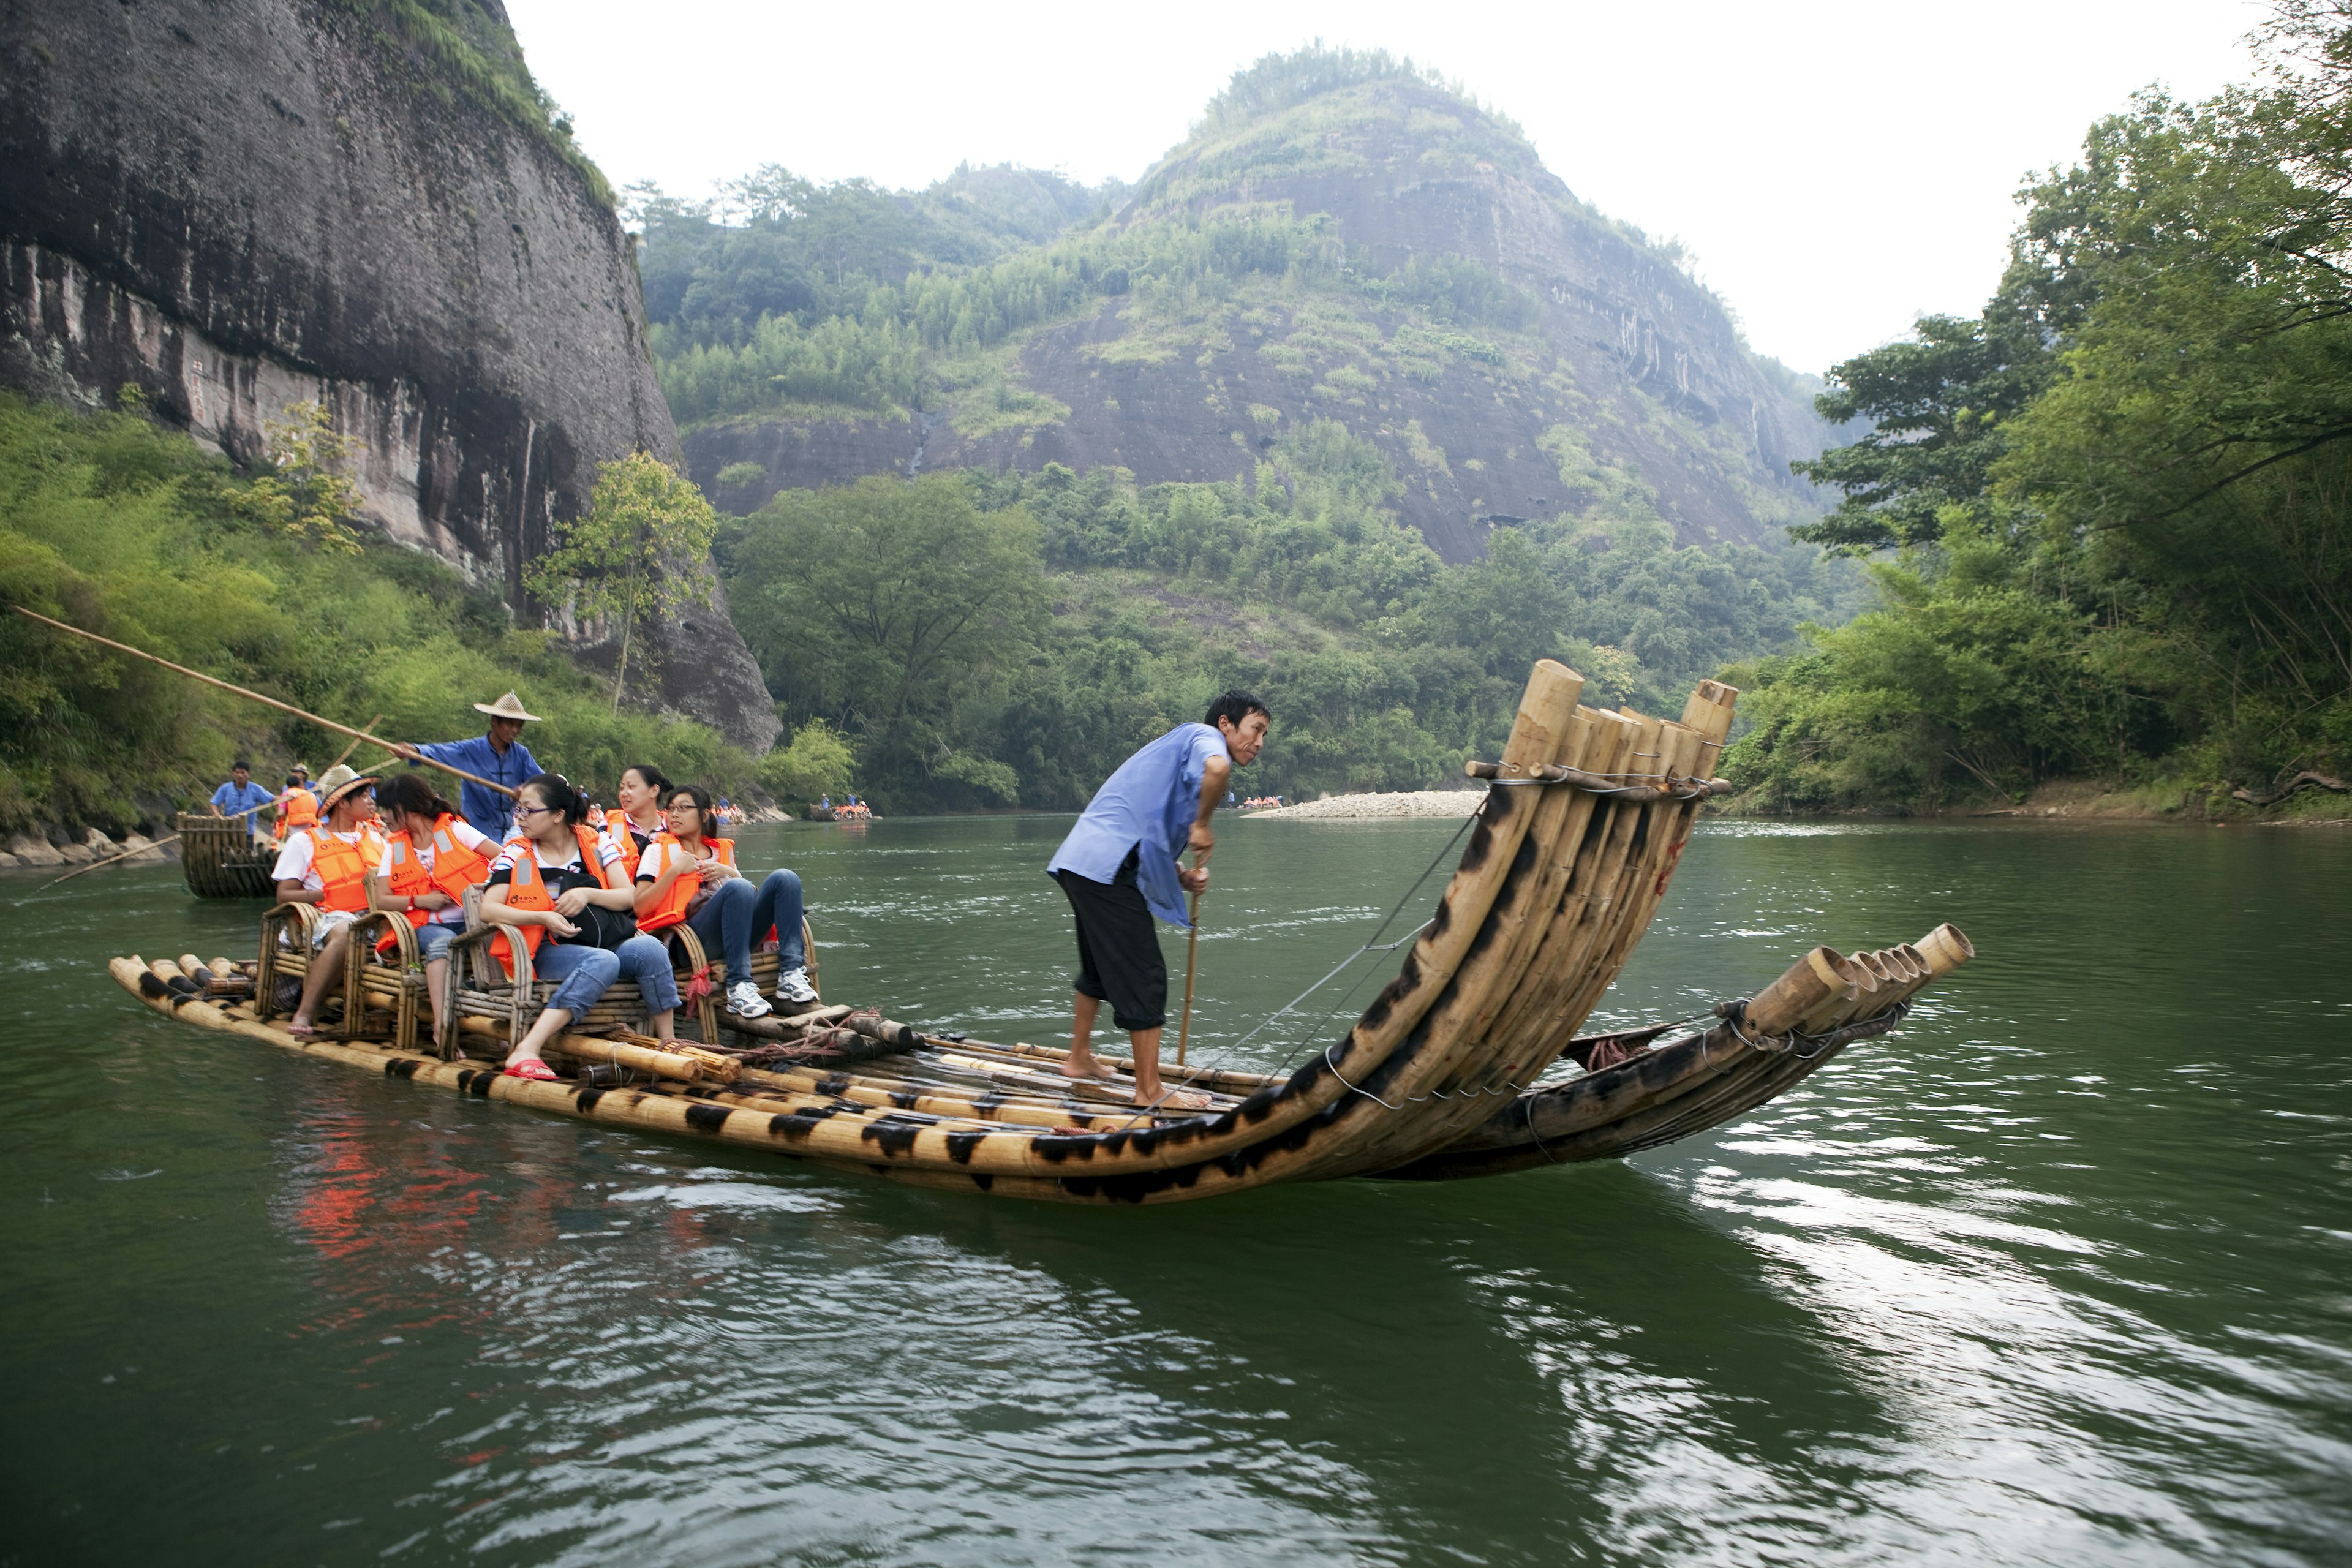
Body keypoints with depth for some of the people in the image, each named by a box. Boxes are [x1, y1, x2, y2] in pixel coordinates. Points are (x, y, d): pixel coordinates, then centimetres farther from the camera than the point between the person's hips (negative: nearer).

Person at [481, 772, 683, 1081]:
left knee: (649, 948, -30)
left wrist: (588, 894, -15)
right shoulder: (517, 854, 5)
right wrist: (542, 917, -22)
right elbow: (488, 908, -8)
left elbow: (629, 897, 3)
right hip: (548, 952, -3)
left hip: (606, 942, 3)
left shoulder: (596, 844, 8)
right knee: (603, 962, -36)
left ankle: (669, 1044, -24)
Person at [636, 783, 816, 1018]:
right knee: (737, 888, -33)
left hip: (738, 934, 5)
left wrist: (729, 874, 5)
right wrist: (675, 870, -5)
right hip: (693, 936, -4)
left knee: (784, 878, -18)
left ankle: (791, 974, -28)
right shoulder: (658, 850, 16)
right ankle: (739, 986, -38)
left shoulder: (722, 849, 28)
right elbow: (641, 908, 2)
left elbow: (749, 896, 22)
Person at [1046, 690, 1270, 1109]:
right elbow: (1217, 767, -30)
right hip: (1108, 866, -11)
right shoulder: (1205, 736, -2)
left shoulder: (1187, 746, 27)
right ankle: (1150, 1091, 1)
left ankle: (1080, 1059, 41)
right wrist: (1203, 824, -14)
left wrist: (1182, 877, 8)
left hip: (1080, 862, 11)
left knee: (1100, 968, 26)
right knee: (1144, 977, -5)